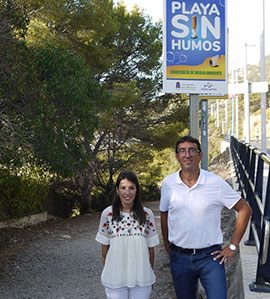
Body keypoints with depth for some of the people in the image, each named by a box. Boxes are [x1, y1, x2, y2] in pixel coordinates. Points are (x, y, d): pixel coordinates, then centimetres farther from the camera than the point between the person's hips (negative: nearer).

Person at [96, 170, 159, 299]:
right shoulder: (107, 214, -4)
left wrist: (150, 274, 8)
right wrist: (107, 272, 6)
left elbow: (150, 248, 4)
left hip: (141, 278, 1)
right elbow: (104, 249, 4)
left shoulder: (147, 214, -3)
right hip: (115, 278, 0)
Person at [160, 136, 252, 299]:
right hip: (179, 258, 2)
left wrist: (232, 247, -3)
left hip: (210, 256, -2)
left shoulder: (216, 183, -8)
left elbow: (245, 210, -1)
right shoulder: (168, 183, -1)